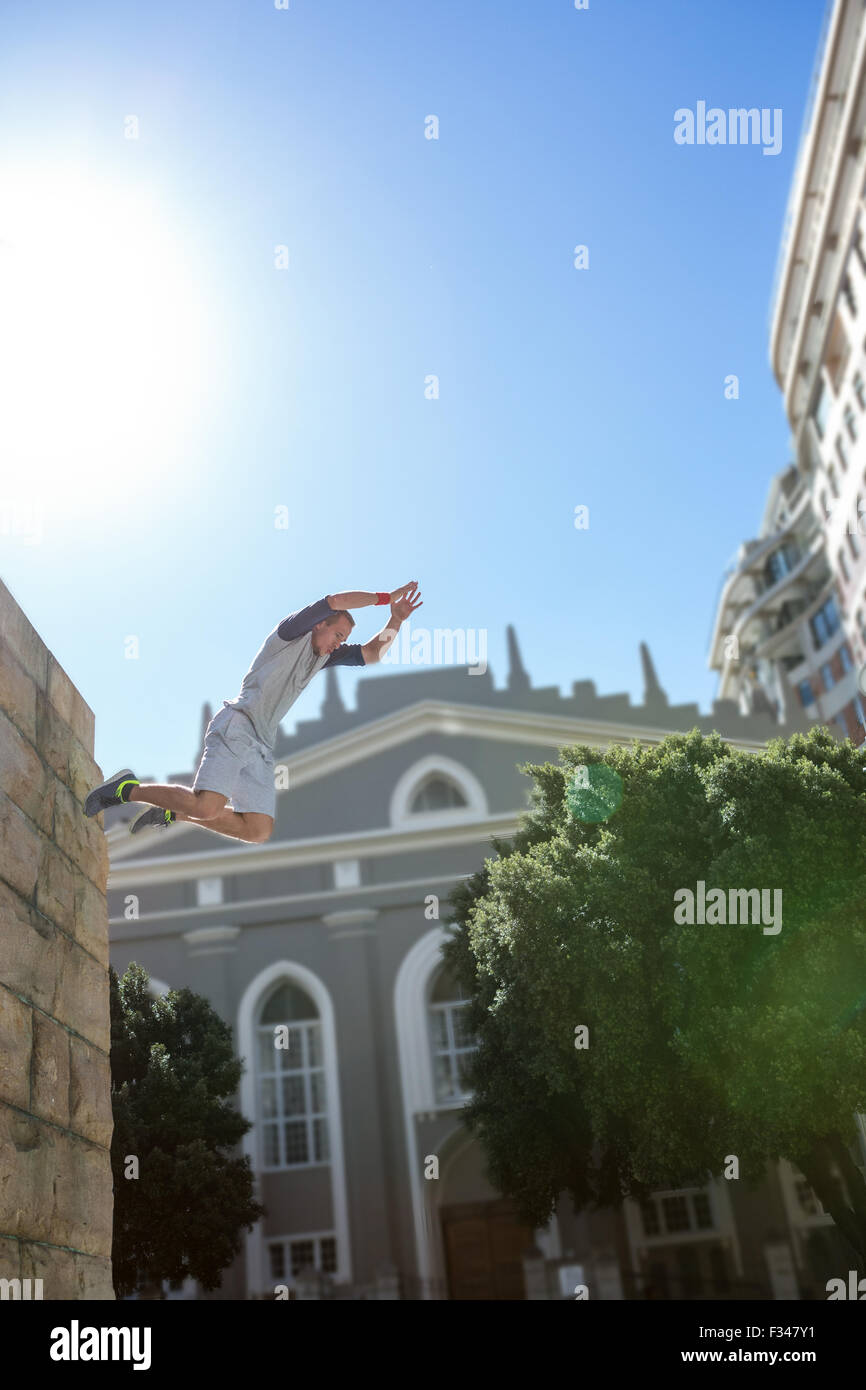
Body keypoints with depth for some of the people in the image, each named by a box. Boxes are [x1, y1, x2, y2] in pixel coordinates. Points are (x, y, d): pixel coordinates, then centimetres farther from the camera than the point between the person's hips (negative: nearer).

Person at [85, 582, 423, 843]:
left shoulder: (324, 656, 20)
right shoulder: (291, 633, -3)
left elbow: (370, 653, 19)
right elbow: (335, 600, -16)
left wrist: (395, 621, 6)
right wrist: (384, 598, -7)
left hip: (262, 746, 9)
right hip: (236, 727, -9)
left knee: (259, 831, -2)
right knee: (207, 807, -27)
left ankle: (173, 812, 11)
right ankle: (127, 788, -4)